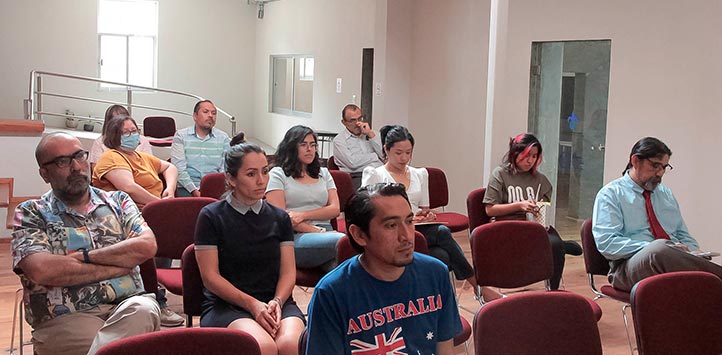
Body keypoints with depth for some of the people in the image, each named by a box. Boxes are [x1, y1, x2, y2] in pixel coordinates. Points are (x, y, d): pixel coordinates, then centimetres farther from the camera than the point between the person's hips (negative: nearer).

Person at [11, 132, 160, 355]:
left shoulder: (118, 201, 17)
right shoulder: (30, 214, 8)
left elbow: (147, 246, -1)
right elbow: (40, 270, -11)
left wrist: (84, 257, -7)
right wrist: (120, 264, -6)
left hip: (127, 306, 4)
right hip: (64, 319, -4)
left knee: (143, 309, -33)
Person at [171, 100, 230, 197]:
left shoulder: (223, 138, 12)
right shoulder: (180, 136, 7)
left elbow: (225, 169, 4)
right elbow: (179, 168, -2)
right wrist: (194, 191, -14)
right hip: (187, 188, -2)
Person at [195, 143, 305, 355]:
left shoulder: (280, 218, 14)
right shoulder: (211, 217, 3)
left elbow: (288, 272, 9)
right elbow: (210, 277, -2)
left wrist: (277, 302, -12)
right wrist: (253, 304, -13)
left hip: (275, 302, 3)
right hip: (225, 305, -2)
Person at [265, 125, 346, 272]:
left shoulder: (323, 173, 27)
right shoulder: (278, 174, 12)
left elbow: (335, 209, 13)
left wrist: (303, 215, -5)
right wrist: (317, 231, -10)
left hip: (325, 234, 4)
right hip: (295, 237, -4)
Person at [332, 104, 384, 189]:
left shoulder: (370, 133, 24)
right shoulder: (339, 140, 8)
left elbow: (385, 155, 9)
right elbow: (352, 163, -8)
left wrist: (371, 134, 3)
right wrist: (376, 156, 5)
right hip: (358, 177, -5)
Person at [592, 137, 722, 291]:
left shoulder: (667, 194, 27)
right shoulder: (610, 194, 5)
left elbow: (683, 235, 30)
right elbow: (606, 243, -9)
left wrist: (693, 252, 3)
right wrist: (655, 249, -19)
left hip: (675, 262, 5)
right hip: (630, 265, -4)